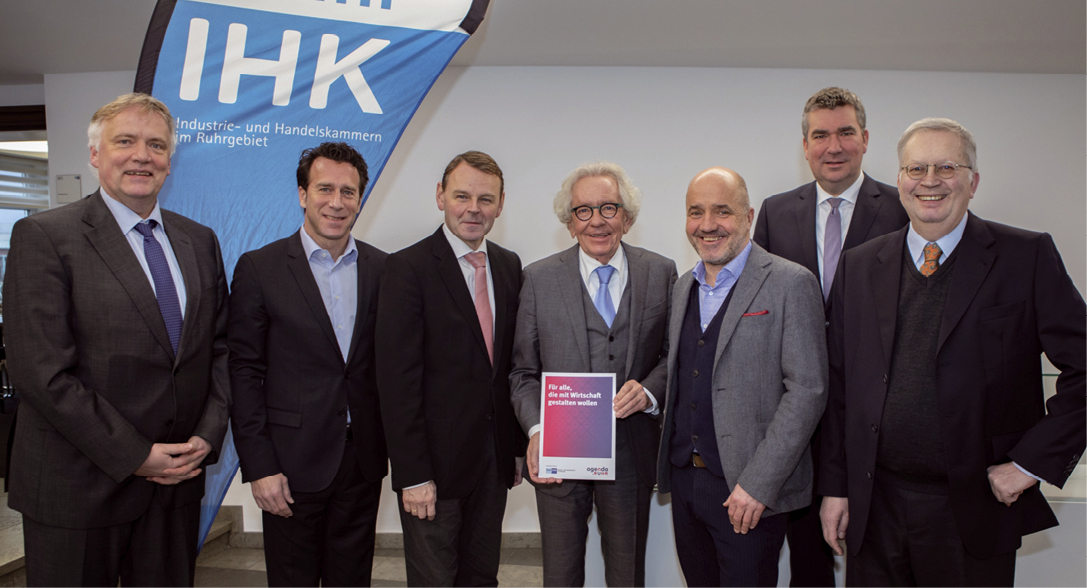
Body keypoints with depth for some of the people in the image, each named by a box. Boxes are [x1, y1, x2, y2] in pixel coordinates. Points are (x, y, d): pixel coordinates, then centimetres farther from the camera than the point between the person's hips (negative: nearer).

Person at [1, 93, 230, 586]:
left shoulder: (200, 241, 9)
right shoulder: (43, 236, -8)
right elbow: (41, 371, -14)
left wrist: (207, 435, -4)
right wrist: (135, 455, -15)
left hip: (178, 476, 5)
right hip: (77, 489, -4)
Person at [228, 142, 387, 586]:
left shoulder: (382, 269, 3)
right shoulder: (259, 268, -6)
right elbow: (244, 373, -6)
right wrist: (259, 467, -9)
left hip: (363, 461, 3)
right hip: (292, 464, -3)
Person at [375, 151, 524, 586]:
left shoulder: (509, 267, 7)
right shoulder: (407, 268, -12)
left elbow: (511, 362, 10)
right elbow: (397, 380, -15)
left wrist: (517, 447, 9)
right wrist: (412, 474, -17)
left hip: (493, 457, 5)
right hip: (436, 458, -5)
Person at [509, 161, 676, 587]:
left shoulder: (661, 273, 1)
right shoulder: (539, 279, -2)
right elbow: (523, 371, 0)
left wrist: (649, 390, -13)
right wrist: (536, 430, -14)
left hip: (631, 452, 1)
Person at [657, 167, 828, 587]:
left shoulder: (791, 284, -10)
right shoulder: (684, 287, 11)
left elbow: (807, 391, -15)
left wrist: (758, 485, -17)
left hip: (749, 491, -6)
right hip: (682, 478, 6)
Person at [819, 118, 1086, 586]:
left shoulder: (1027, 257, -4)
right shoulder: (859, 266, 4)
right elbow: (839, 386, 5)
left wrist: (1033, 463, -8)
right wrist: (835, 486, 5)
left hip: (976, 509, -2)